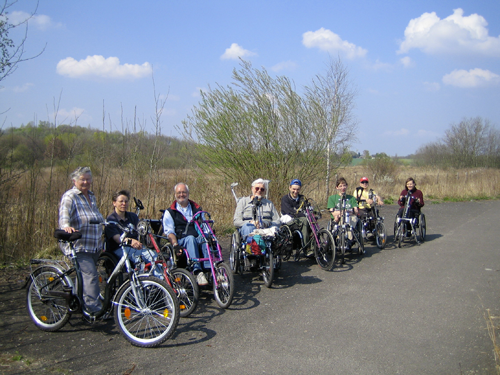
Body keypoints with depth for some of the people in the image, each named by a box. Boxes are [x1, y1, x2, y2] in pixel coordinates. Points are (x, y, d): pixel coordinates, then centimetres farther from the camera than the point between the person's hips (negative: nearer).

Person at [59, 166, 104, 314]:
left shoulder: (91, 196, 16)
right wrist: (66, 226, -47)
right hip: (78, 246, -8)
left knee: (84, 274, 14)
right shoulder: (70, 196, -9)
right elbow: (64, 212, -29)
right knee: (90, 274, -18)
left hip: (94, 247, 8)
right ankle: (95, 308, -18)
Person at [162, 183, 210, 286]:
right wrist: (175, 244, -17)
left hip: (198, 239, 2)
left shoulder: (197, 209, 24)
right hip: (181, 241, -2)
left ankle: (210, 268, -46)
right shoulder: (170, 212, 15)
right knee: (190, 238, -38)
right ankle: (197, 271, -50)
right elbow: (169, 231, 4)